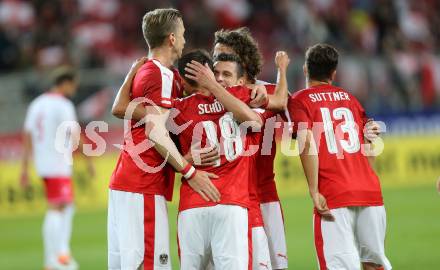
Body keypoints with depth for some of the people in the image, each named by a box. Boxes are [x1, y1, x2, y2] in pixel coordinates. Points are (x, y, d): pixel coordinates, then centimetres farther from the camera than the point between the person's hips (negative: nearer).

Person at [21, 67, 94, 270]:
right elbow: (75, 136, -16)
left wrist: (25, 168, 16)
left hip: (42, 164, 9)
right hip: (58, 164, -9)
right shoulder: (63, 105, -11)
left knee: (67, 207, 17)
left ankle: (62, 253, 14)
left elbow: (27, 137, 14)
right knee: (56, 209, -8)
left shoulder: (36, 104, 13)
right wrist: (88, 160, -8)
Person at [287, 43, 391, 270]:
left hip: (334, 195, -5)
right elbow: (367, 148, 18)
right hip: (369, 191, 5)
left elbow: (308, 143, -11)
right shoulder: (349, 98, 19)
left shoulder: (300, 100, 3)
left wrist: (314, 192, -12)